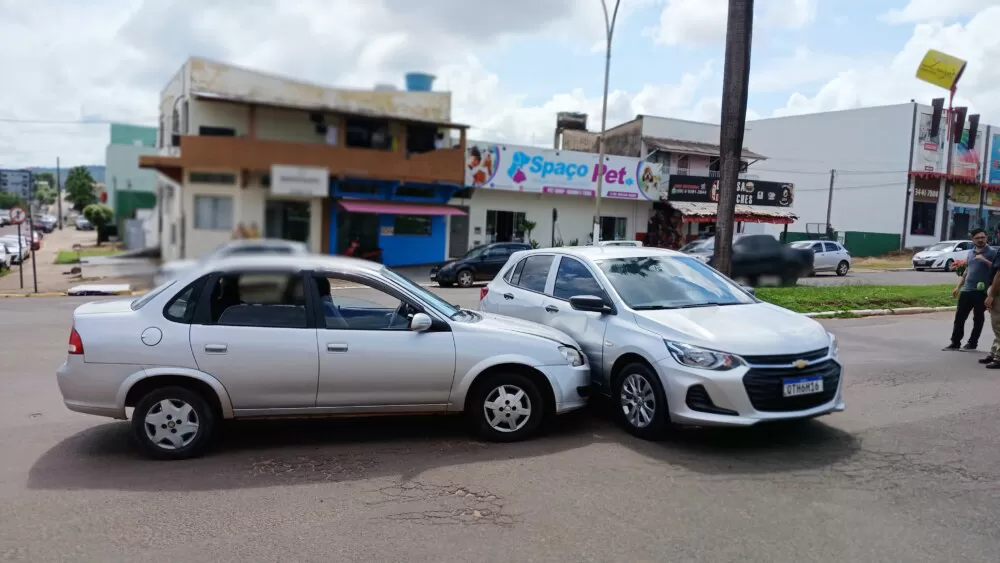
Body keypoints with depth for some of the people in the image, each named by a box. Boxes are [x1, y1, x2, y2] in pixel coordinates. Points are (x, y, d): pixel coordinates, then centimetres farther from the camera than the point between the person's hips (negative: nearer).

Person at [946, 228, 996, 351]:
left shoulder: (992, 253, -3)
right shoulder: (970, 253, 15)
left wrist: (984, 260, -22)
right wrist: (958, 287, 19)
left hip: (981, 291, -5)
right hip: (966, 290, 5)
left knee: (978, 318, 5)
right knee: (959, 317, 4)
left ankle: (972, 343, 13)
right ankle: (955, 343, 9)